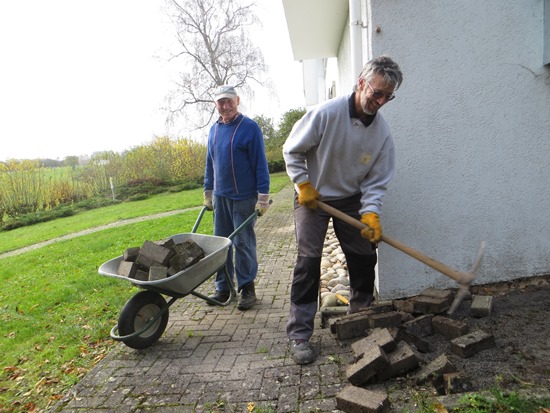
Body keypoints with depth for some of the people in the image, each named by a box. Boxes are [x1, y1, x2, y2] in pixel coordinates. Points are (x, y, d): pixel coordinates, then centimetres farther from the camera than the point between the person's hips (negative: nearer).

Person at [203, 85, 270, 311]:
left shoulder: (250, 127, -7)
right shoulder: (214, 129, 11)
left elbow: (260, 164, -10)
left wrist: (263, 197, -13)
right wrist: (208, 193, 17)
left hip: (244, 198, -6)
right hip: (220, 197, 6)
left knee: (243, 243, 1)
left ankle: (247, 288, 14)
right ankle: (223, 287, 22)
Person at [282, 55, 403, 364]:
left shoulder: (382, 132, -9)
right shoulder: (326, 113, -22)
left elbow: (377, 180, -7)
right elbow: (292, 151, -12)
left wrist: (370, 213, -21)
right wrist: (304, 185, -15)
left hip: (351, 199, 5)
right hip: (312, 197, -4)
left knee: (364, 257, 7)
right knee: (309, 260, -10)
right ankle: (299, 334, 0)